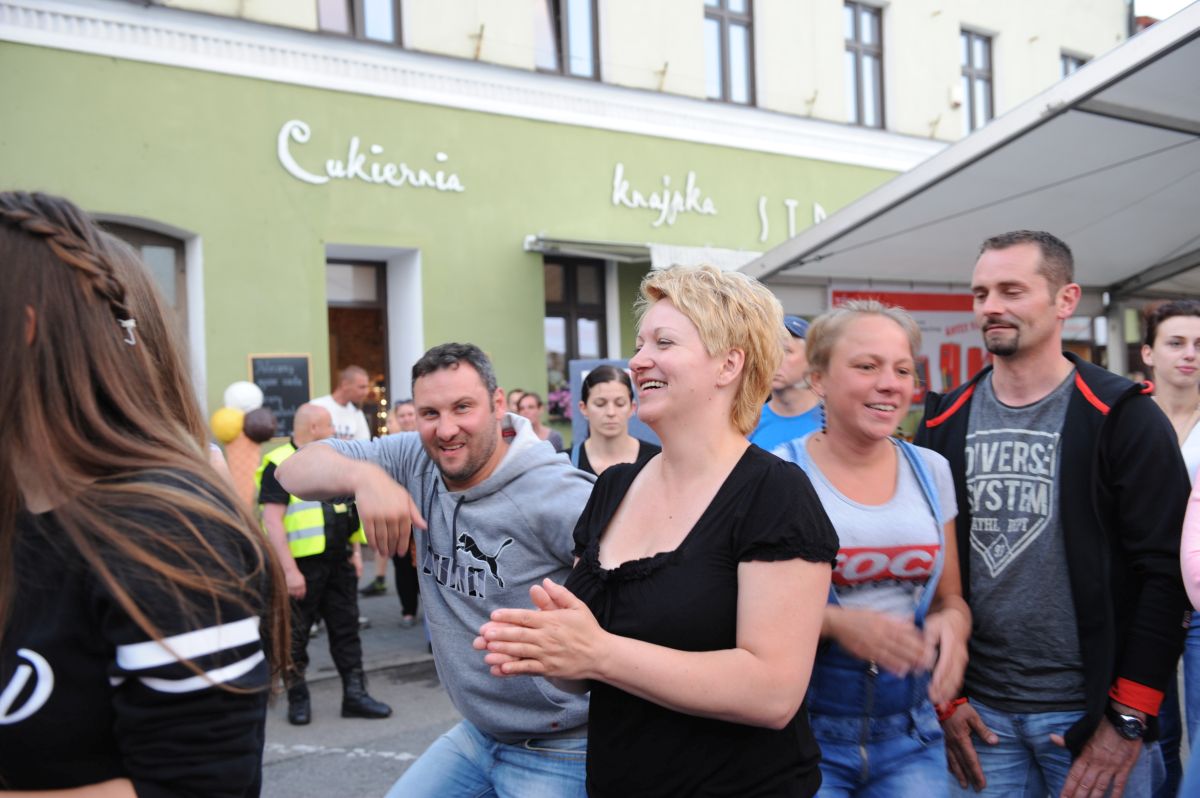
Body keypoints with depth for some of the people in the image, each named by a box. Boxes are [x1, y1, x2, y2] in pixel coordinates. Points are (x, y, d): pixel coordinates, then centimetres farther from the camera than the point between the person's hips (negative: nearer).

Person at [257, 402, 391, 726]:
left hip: (339, 564, 7)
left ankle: (355, 694, 15)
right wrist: (289, 569, -21)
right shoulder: (280, 465, -11)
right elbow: (272, 520, -17)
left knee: (346, 628, 9)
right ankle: (297, 699, 17)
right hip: (302, 566, -7)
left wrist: (355, 551, 14)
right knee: (296, 635, 5)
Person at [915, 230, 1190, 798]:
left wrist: (1131, 718, -11)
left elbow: (1165, 571, -8)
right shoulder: (944, 422, 5)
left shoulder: (1121, 417, -5)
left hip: (1092, 710, -3)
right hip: (980, 713, 3)